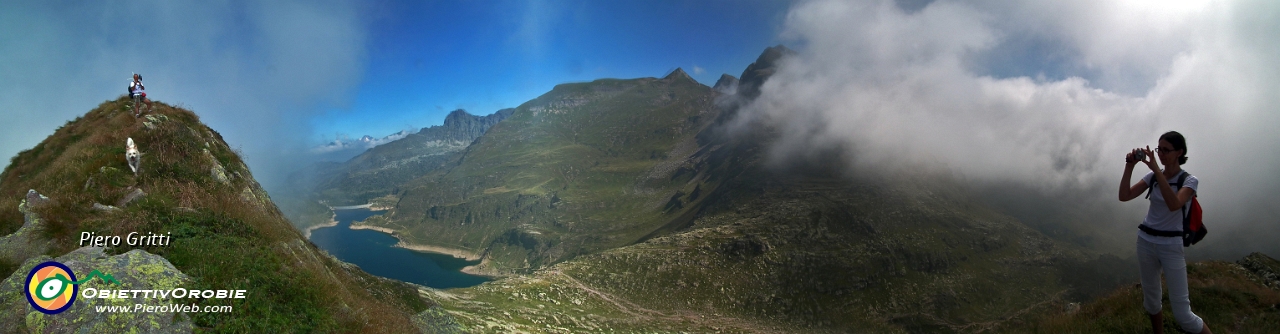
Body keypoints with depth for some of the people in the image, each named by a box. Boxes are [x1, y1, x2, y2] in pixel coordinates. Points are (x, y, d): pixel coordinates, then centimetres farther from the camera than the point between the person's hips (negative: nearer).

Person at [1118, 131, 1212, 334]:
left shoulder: (1190, 180, -8)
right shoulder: (1152, 177, 5)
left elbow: (1174, 205, -29)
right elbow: (1124, 196, -6)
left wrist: (1156, 168, -33)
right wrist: (1129, 167, -17)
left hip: (1171, 246, -4)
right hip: (1145, 242, 5)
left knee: (1182, 315, -7)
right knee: (1151, 302, 16)